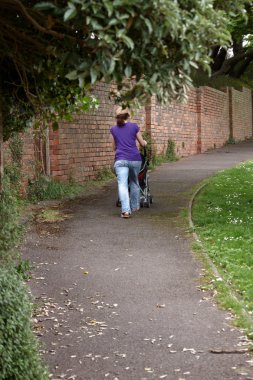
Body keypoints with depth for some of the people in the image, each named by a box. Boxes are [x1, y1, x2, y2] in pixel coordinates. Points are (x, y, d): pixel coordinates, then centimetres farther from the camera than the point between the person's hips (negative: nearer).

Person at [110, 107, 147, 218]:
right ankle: (135, 206, 32)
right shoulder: (134, 126, 6)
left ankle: (126, 210, -25)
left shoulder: (113, 129, 10)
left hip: (121, 160, -1)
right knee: (134, 182, 21)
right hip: (135, 159, 1)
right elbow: (142, 143, 14)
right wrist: (145, 142, 37)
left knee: (122, 184, -10)